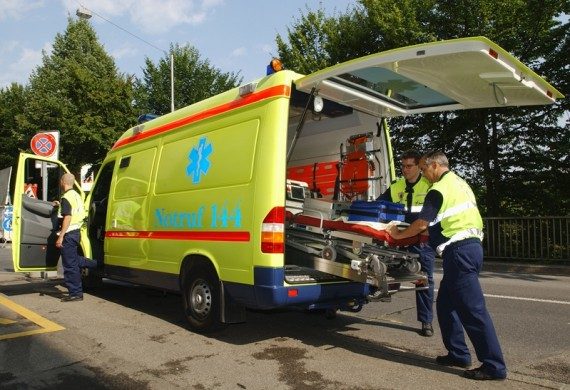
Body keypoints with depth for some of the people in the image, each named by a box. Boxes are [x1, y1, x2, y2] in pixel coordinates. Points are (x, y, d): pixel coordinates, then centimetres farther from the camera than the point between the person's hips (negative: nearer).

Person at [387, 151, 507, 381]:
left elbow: (422, 224, -11)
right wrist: (432, 233, 28)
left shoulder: (439, 189, -10)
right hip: (471, 245, 10)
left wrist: (398, 235, 4)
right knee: (446, 304, 15)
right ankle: (458, 354, 22)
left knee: (472, 309, -5)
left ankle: (494, 366, 1)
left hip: (459, 250, -10)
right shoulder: (459, 183, 19)